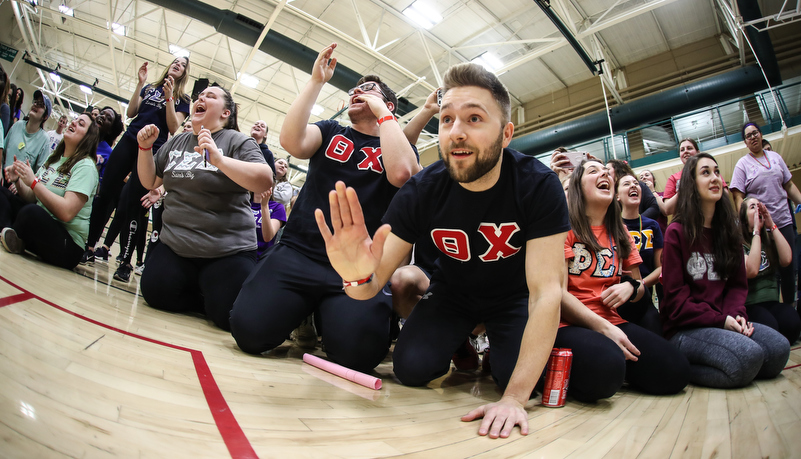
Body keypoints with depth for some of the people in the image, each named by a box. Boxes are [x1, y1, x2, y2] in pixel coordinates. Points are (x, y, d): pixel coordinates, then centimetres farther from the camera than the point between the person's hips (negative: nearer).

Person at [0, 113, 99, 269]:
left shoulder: (85, 166, -12)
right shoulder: (53, 158, 12)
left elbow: (66, 212, -23)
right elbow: (32, 197, 14)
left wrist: (33, 182, -18)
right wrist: (18, 181, -4)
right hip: (39, 225, 8)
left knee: (32, 211, -33)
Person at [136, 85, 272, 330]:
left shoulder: (238, 141, -5)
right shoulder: (176, 142, 13)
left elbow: (265, 181, -21)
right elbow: (149, 182, 19)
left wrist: (219, 159, -30)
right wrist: (145, 147, 4)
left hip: (228, 252, -5)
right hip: (174, 245, 6)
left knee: (227, 315, -16)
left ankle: (212, 292, 18)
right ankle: (202, 296, 19)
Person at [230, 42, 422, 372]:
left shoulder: (398, 146, 13)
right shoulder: (331, 132, 18)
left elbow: (401, 173, -13)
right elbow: (291, 141, -5)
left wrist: (382, 113, -2)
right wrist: (316, 81, -1)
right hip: (299, 252, 2)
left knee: (358, 349, -26)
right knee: (250, 328, -20)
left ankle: (325, 313, 8)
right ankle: (303, 308, 12)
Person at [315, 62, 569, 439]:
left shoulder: (538, 186, -28)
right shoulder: (421, 191, -24)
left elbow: (546, 290, -31)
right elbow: (376, 282, -24)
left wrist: (514, 398, -37)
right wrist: (358, 278, -52)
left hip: (512, 297, 0)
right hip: (451, 292, 1)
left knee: (516, 375, -21)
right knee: (412, 367, -16)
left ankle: (489, 344, 15)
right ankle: (461, 347, 18)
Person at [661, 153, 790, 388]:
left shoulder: (728, 231, 15)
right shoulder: (676, 232, -6)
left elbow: (737, 283, 11)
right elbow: (675, 296, -9)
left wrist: (736, 314, -9)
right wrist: (719, 320, -15)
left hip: (725, 322, 7)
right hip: (685, 329, -6)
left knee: (779, 347, -20)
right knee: (749, 355, -29)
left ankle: (692, 367, -5)